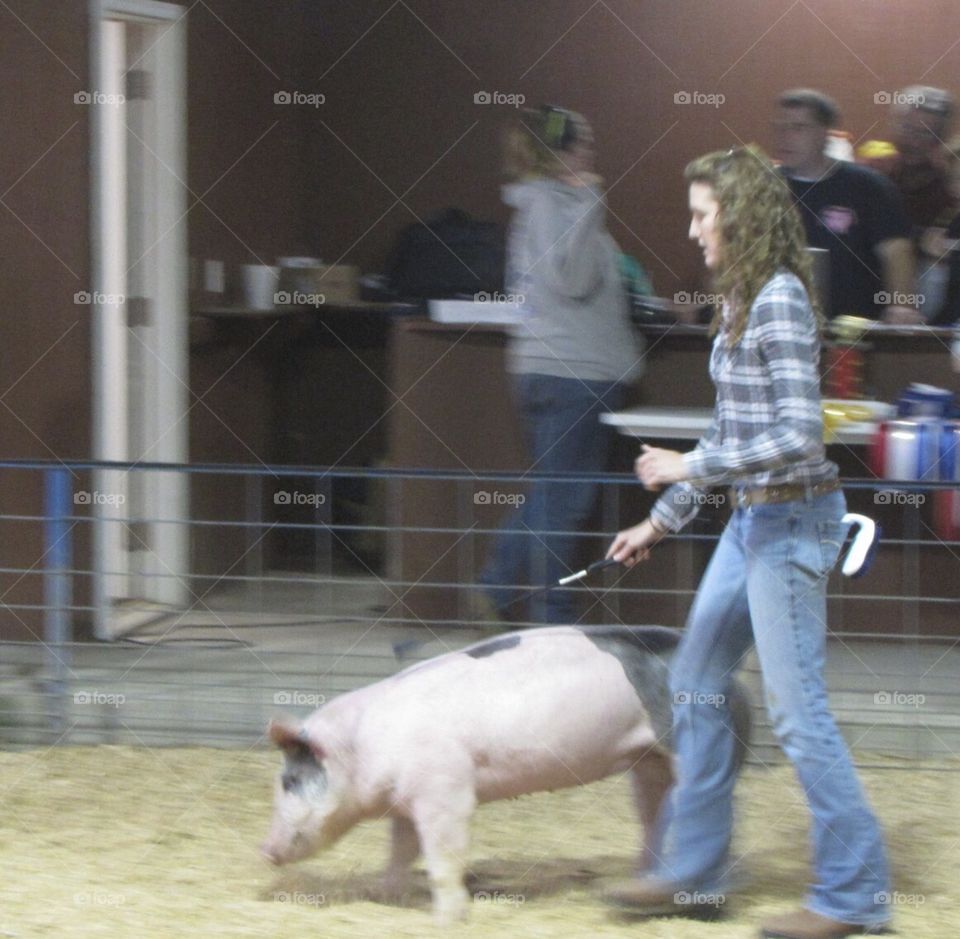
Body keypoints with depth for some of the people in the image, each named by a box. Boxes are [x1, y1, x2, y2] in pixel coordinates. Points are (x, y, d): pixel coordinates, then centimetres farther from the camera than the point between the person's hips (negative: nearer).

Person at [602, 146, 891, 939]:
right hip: (752, 519, 10)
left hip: (790, 522, -10)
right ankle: (692, 869, 24)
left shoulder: (779, 301, -17)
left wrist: (690, 467, -17)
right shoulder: (741, 299, 11)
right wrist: (663, 519, 22)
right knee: (697, 685, 15)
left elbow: (798, 436, -23)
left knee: (797, 710, -5)